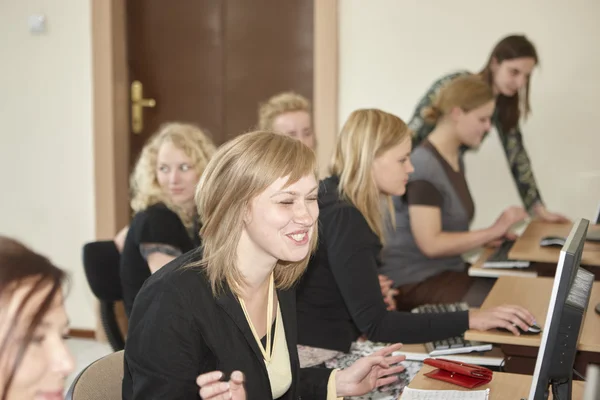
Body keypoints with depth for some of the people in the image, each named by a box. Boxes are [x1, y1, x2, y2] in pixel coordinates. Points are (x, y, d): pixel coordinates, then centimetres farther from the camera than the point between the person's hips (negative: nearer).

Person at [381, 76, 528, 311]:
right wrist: (491, 232, -16)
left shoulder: (455, 159, 10)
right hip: (415, 282, -9)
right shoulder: (424, 166, -18)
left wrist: (489, 236, 0)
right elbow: (431, 244, -22)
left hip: (447, 270, 9)